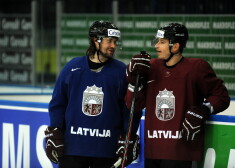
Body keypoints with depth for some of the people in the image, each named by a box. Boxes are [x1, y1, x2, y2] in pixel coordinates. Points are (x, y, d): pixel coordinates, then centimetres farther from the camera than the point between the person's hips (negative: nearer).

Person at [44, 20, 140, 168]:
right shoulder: (73, 67, 3)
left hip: (107, 150, 0)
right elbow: (57, 104, 7)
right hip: (72, 146, 0)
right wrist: (53, 136, 1)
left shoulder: (121, 71, 3)